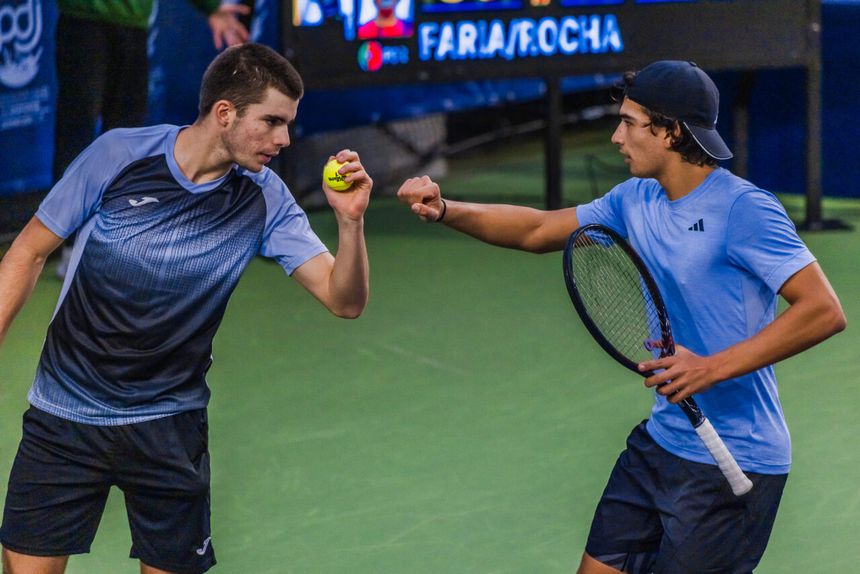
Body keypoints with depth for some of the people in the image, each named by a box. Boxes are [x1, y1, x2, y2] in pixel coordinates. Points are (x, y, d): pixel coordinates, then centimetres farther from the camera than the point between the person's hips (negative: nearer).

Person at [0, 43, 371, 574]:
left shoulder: (264, 201, -6)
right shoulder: (119, 154, -10)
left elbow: (344, 300, -11)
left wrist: (350, 221, -29)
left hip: (169, 426, 1)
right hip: (64, 417, -1)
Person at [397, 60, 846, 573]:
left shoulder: (743, 209, -18)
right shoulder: (637, 200, 8)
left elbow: (824, 311, -24)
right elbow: (537, 230, 16)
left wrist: (712, 367, -28)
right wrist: (445, 211, 1)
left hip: (732, 466, -8)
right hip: (661, 442, 8)